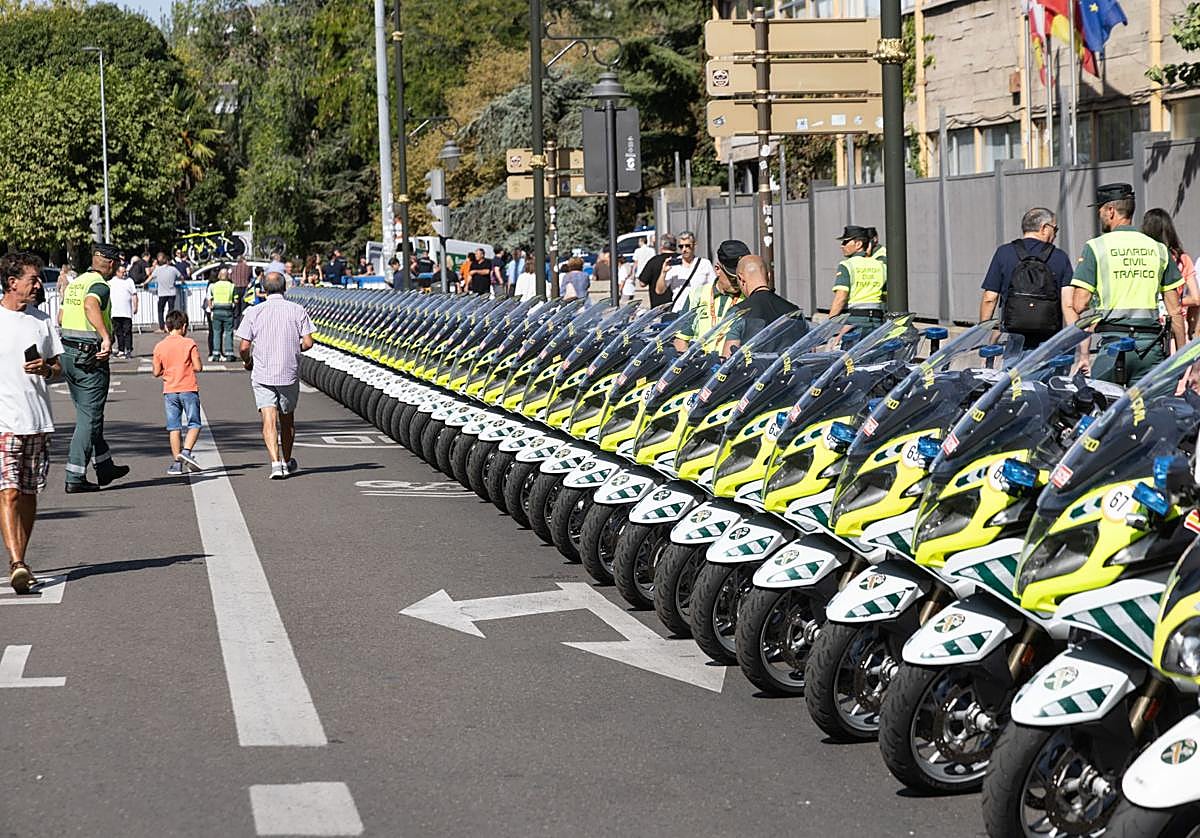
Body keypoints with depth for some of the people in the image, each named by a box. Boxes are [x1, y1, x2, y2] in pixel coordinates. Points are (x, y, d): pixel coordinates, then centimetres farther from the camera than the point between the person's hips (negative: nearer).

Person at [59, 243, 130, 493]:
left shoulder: (74, 282, 13)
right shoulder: (100, 286, -13)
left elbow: (63, 317, 23)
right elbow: (91, 305, -35)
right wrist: (106, 337, -43)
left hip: (67, 354, 9)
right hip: (91, 359, -9)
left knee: (88, 414, 18)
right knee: (89, 419, -3)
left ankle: (105, 467, 29)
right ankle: (75, 478, -4)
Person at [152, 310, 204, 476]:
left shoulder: (159, 347, 3)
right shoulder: (189, 344, -5)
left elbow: (157, 372, 4)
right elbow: (198, 367, -8)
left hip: (169, 391, 3)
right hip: (188, 389, -3)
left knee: (174, 428, 6)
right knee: (194, 425, 6)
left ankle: (176, 463, 5)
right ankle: (186, 451, -15)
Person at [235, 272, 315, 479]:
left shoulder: (254, 312, -4)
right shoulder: (297, 310, -3)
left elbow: (244, 347, -7)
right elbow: (308, 343, -6)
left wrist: (247, 362, 14)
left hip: (262, 374, -1)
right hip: (289, 373, 1)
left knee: (269, 419, -5)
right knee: (287, 418, 17)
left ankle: (276, 463, -20)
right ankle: (287, 462, 31)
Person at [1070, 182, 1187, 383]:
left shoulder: (1096, 247, 0)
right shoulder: (1158, 249, 10)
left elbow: (1079, 305, -6)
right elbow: (1175, 310, 8)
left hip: (1113, 340, -3)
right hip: (1152, 343, 3)